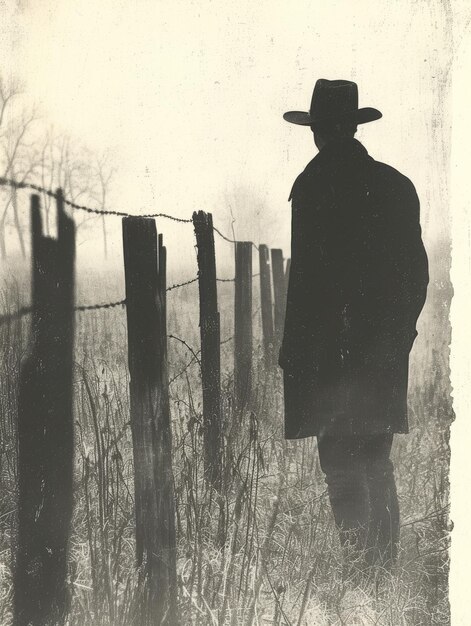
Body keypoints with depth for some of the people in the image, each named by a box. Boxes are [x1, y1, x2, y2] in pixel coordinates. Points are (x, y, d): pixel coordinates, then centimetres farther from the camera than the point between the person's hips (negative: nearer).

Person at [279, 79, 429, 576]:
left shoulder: (315, 184, -9)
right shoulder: (397, 185, 9)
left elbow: (308, 273, -14)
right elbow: (417, 268, 12)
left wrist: (293, 348, -9)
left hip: (333, 348, -6)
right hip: (387, 349, 6)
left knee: (340, 462, 0)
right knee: (376, 460, 17)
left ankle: (361, 561, -5)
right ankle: (385, 562, 24)